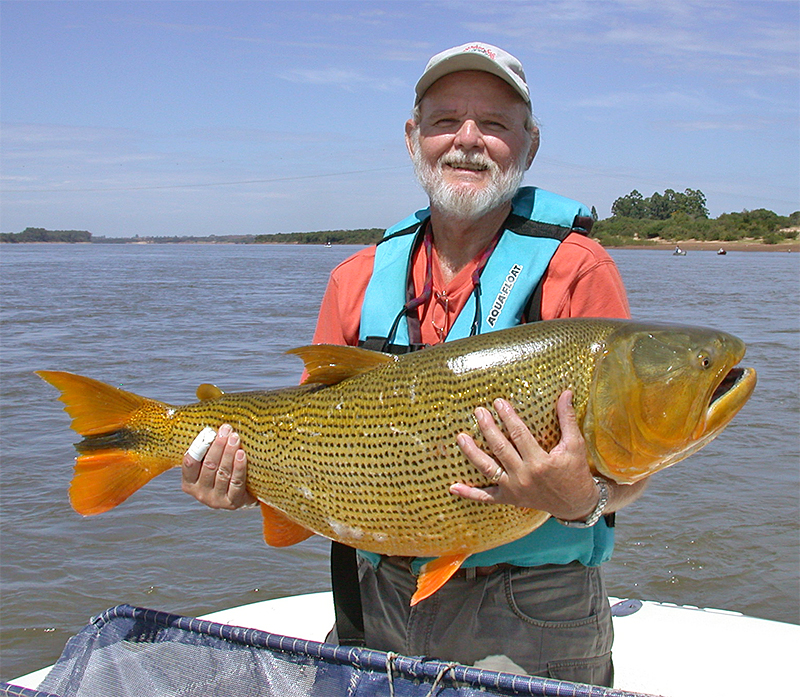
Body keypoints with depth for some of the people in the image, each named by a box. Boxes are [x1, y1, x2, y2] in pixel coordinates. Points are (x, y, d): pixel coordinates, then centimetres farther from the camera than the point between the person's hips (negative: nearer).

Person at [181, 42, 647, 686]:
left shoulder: (574, 270, -8)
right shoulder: (358, 280, 5)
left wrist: (581, 499, -33)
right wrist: (248, 483, -11)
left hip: (529, 612, -3)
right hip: (381, 603, 4)